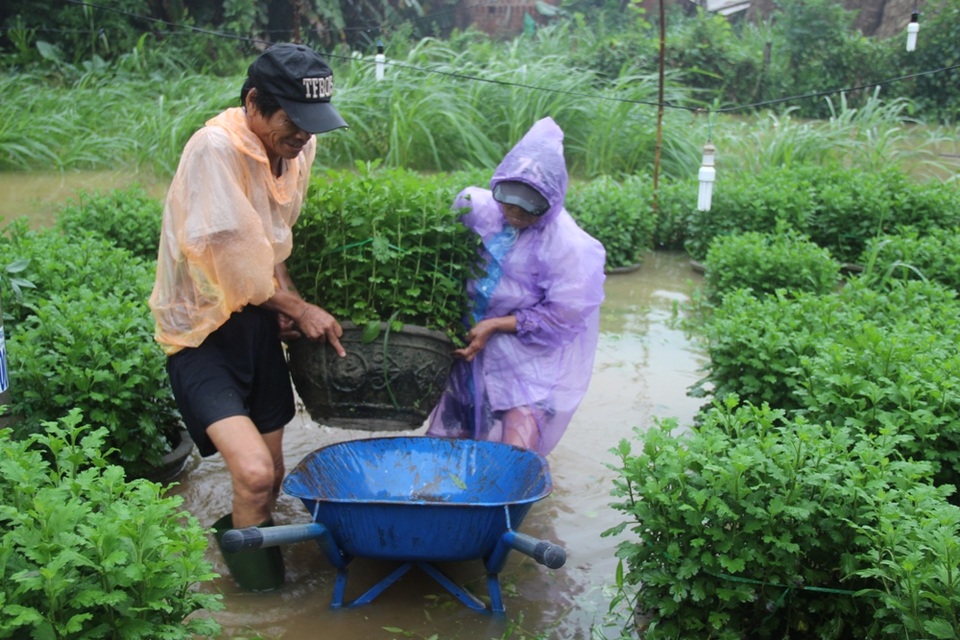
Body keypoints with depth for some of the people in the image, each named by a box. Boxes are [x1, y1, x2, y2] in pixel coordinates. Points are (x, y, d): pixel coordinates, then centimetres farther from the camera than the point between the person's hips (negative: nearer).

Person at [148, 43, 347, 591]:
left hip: (258, 323, 7)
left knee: (271, 473, 13)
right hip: (203, 332, -7)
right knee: (253, 472, -20)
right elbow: (235, 261, -21)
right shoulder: (214, 149, -24)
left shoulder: (299, 146, -2)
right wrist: (298, 307, -8)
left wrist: (287, 299, -4)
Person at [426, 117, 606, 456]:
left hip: (529, 368, -5)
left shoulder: (569, 247, -19)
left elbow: (562, 318, -14)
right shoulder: (475, 206, -6)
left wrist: (494, 325, -16)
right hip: (470, 353, 5)